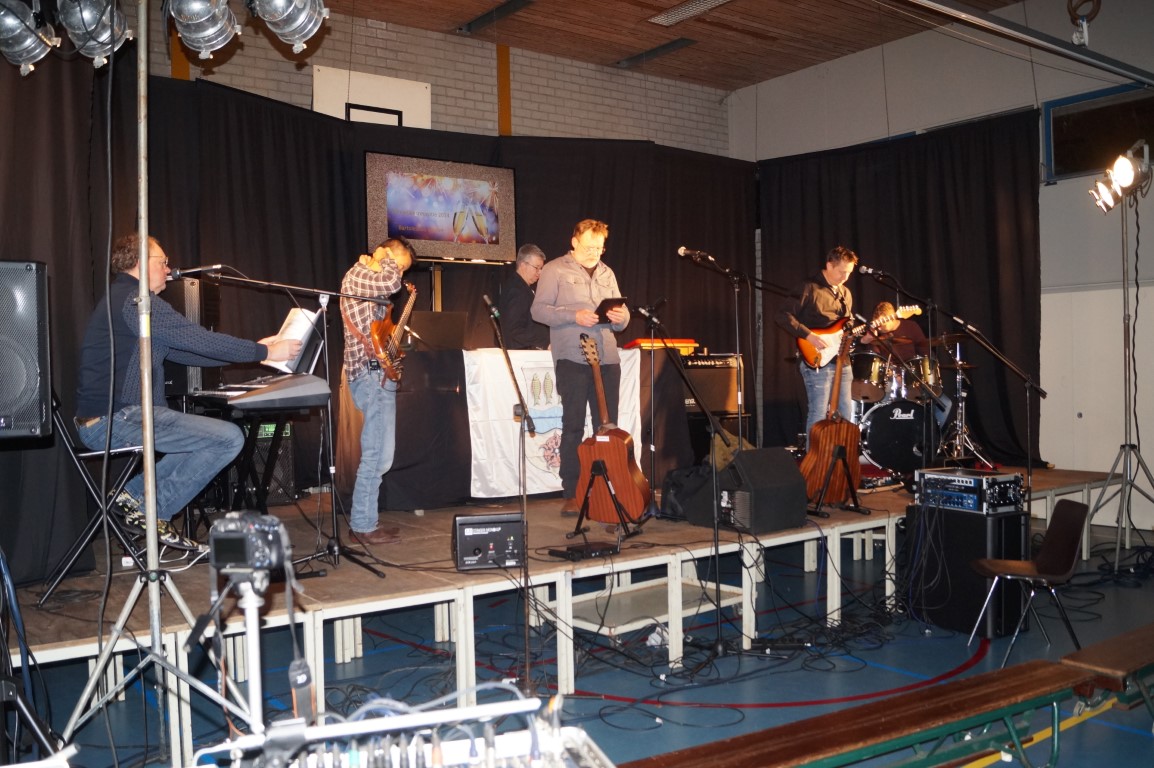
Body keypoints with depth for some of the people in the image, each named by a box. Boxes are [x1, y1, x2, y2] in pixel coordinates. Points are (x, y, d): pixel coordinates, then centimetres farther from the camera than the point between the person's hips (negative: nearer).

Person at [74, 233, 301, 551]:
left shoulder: (121, 299, 21)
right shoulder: (135, 300, -12)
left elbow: (185, 352, 20)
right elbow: (202, 340, -17)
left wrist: (253, 350, 17)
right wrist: (264, 352, -7)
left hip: (103, 420, 11)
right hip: (117, 419, -11)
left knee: (210, 434, 22)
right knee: (230, 438, -15)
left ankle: (135, 495, 12)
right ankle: (152, 511, -4)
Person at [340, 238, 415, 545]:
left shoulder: (372, 281, 22)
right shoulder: (356, 275, -7)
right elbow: (391, 283, -26)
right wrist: (387, 255, -8)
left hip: (378, 373, 10)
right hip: (371, 372, -10)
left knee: (377, 453, 12)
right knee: (377, 455, -10)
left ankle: (362, 519, 19)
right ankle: (363, 526, -3)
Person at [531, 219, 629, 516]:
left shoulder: (607, 274, 19)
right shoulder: (555, 270, 2)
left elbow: (620, 319, 21)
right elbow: (538, 310, -6)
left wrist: (621, 317, -4)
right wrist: (575, 316, -18)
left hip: (607, 358, 5)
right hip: (572, 359, -5)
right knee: (573, 425, -2)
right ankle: (571, 494, 4)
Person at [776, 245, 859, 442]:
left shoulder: (845, 294, 17)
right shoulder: (809, 288, -8)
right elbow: (783, 315, -15)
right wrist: (809, 335, -22)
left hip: (842, 361, 8)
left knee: (846, 416, 10)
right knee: (818, 416, -6)